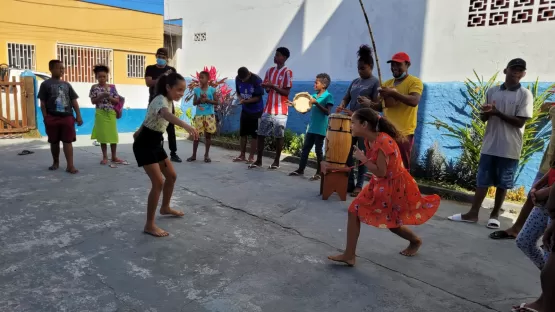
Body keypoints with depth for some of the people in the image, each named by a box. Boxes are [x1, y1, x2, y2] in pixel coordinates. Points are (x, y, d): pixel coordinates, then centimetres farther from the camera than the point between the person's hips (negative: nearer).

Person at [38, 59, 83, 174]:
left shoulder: (67, 84, 12)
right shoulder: (46, 84, 2)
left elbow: (74, 101, 10)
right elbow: (43, 103, -1)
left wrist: (78, 116, 3)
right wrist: (46, 118, -7)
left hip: (67, 117, 2)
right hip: (52, 118, -2)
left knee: (68, 141, -3)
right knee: (54, 142, 10)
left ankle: (70, 165, -6)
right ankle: (56, 162, 26)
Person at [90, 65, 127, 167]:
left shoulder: (112, 87, 3)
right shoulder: (94, 87, 0)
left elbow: (117, 101, 2)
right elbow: (93, 101, -4)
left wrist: (109, 97, -15)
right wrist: (101, 96, -18)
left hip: (111, 113, 1)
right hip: (101, 114, -1)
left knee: (113, 135, 4)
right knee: (103, 135, 3)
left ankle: (114, 157, 15)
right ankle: (105, 157, 14)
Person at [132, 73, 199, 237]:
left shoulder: (168, 100, 5)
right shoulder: (161, 100, -25)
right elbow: (166, 114, -51)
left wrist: (139, 132, 32)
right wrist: (186, 126, -68)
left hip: (156, 142, 10)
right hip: (145, 144, -10)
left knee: (171, 175, 17)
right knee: (158, 182, -15)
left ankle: (165, 208, 39)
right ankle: (149, 225, -5)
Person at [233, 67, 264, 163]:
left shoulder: (256, 80, -20)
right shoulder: (238, 79, -5)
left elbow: (259, 97, -18)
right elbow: (238, 92, 6)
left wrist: (246, 101, -29)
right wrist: (240, 99, -17)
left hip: (256, 110, -5)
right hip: (245, 109, 5)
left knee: (254, 134, 0)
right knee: (243, 133, 8)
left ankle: (251, 156, 7)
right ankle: (242, 155, 19)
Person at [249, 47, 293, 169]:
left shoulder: (287, 72, -6)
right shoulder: (270, 71, 13)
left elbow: (286, 92, -10)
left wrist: (273, 86, -18)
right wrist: (266, 86, -4)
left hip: (280, 110, -6)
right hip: (268, 109, 6)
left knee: (279, 136, 2)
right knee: (260, 134, 4)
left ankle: (276, 161, 13)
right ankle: (258, 160, 13)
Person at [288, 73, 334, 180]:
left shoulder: (328, 96, -8)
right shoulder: (313, 96, 10)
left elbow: (327, 112, -18)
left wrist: (316, 103, -23)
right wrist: (294, 104, 0)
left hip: (320, 129, -7)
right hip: (311, 128, 7)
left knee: (318, 150, 1)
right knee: (305, 148, 10)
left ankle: (319, 173, 11)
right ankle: (300, 169, 20)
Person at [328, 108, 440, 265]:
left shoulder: (383, 141, -29)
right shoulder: (369, 140, -1)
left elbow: (380, 172, -30)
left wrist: (362, 158, -23)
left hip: (395, 186, -8)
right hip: (380, 184, 8)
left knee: (393, 224, 7)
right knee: (354, 210, 0)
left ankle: (416, 241, 40)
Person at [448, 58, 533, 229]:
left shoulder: (525, 94, -3)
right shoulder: (492, 91, 7)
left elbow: (520, 122, -10)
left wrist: (497, 112, -17)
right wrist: (486, 112, -14)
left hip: (510, 148, -2)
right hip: (490, 145, 3)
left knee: (502, 184, 6)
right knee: (482, 180, 6)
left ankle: (494, 214, 19)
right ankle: (473, 213, 11)